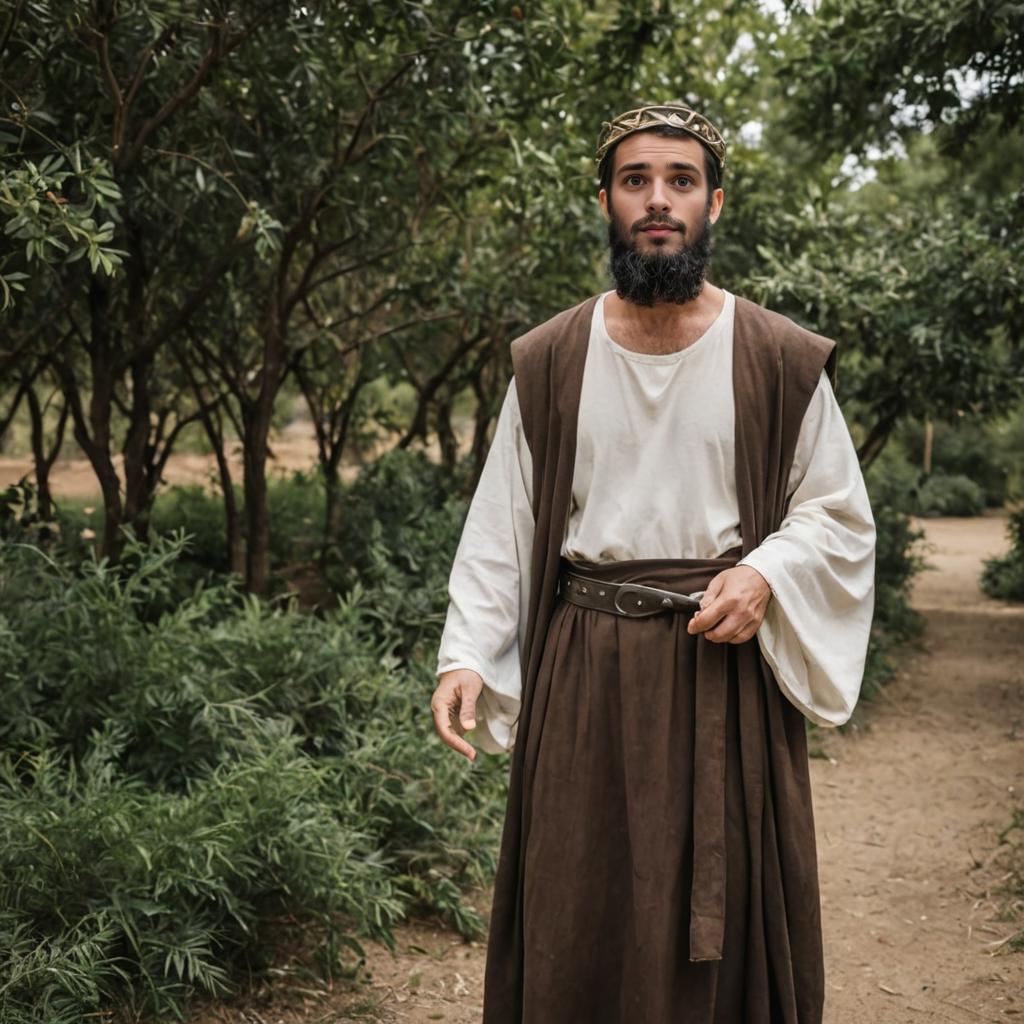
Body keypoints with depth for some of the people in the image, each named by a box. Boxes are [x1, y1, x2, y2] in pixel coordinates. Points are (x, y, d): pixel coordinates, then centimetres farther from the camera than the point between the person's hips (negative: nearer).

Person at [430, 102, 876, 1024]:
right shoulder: (548, 364, 3)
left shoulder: (784, 364, -1)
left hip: (725, 664, -1)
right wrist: (467, 656, -7)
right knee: (576, 920, 8)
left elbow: (839, 516, 5)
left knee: (724, 913, 7)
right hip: (583, 672, 1)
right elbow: (503, 526, 3)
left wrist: (766, 574, -13)